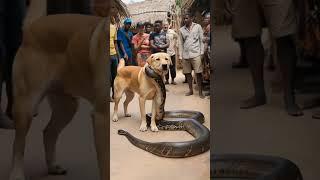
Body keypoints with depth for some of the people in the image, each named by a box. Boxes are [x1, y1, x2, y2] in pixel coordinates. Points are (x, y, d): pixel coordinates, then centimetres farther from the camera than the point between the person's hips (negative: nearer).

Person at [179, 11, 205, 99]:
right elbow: (181, 43, 13)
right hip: (185, 55, 3)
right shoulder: (181, 30, 11)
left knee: (198, 73, -5)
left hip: (196, 54, -3)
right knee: (187, 73, 7)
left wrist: (202, 52, -3)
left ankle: (200, 92, 0)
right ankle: (190, 90, 19)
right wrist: (180, 56, 7)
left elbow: (201, 40, 4)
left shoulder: (198, 27, 4)